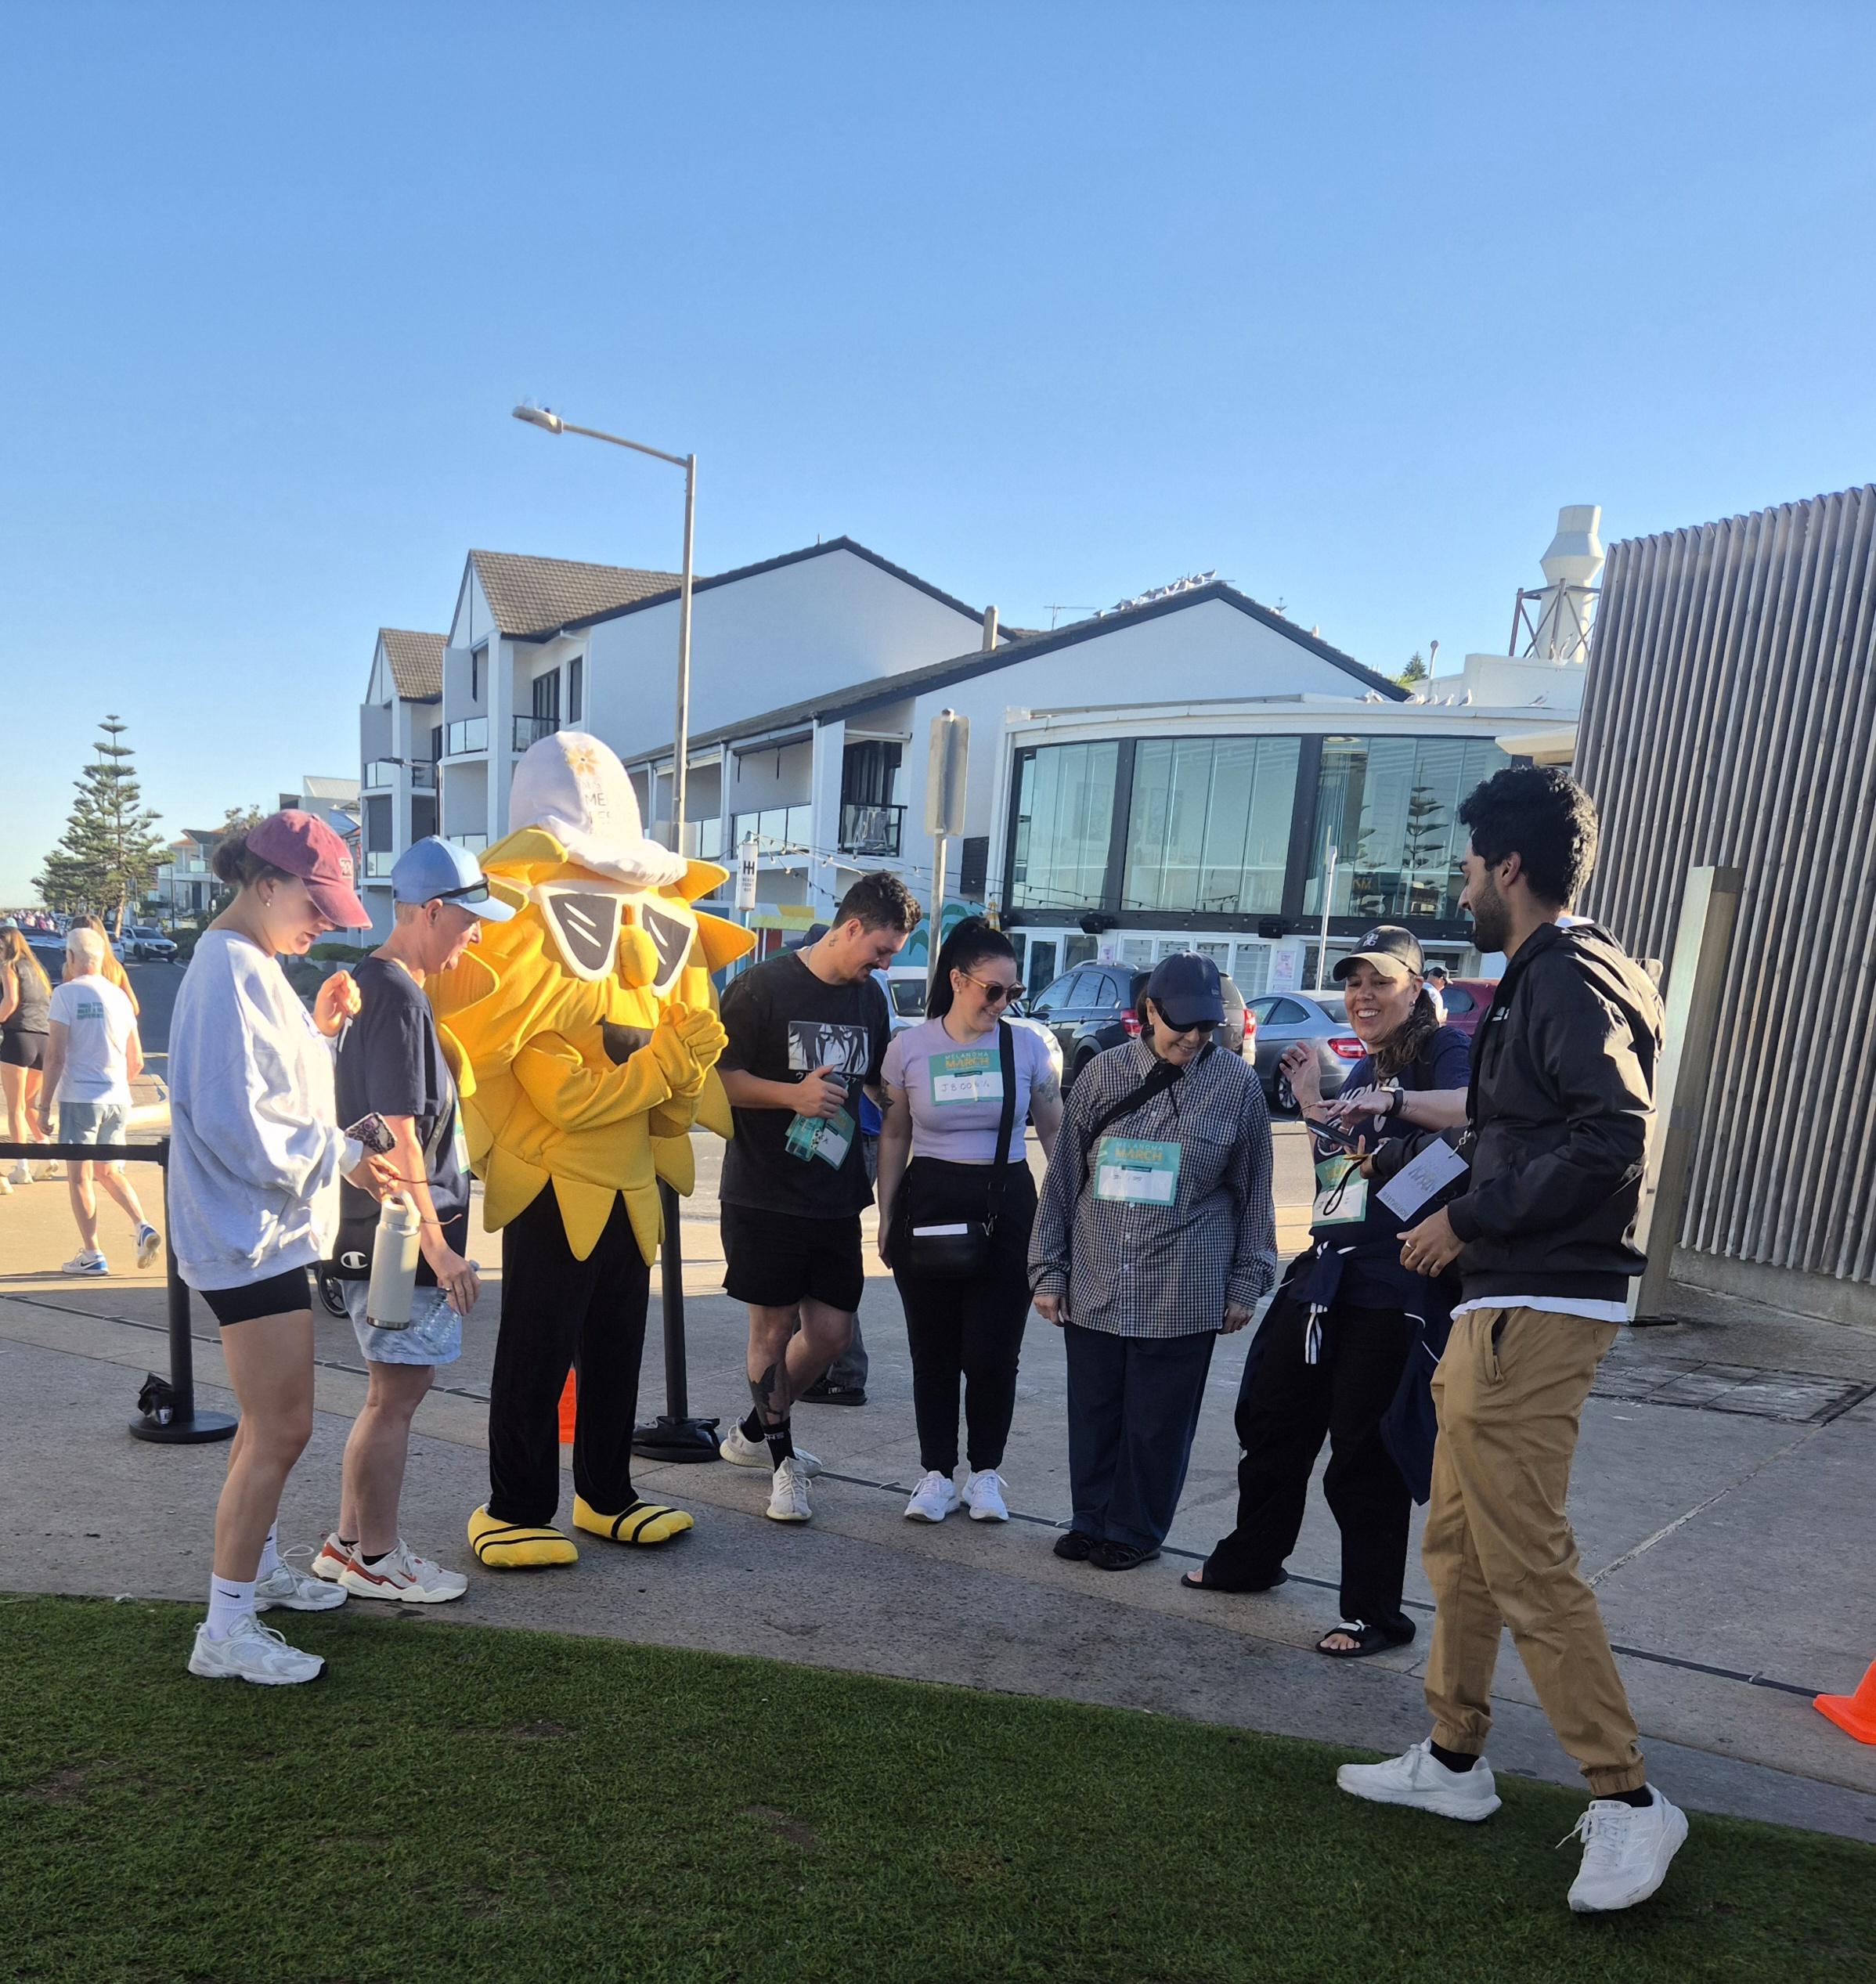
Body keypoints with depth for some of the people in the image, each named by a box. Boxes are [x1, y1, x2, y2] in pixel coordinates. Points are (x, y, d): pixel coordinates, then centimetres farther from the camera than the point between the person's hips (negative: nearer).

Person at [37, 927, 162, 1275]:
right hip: (118, 1099, 5)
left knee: (79, 1175, 5)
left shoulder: (66, 994, -7)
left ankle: (91, 1255, 7)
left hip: (79, 1098, -5)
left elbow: (55, 1056, -11)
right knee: (108, 1171, 19)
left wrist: (45, 1106, -6)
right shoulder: (119, 996, 9)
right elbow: (136, 1061, 13)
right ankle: (142, 1227, 0)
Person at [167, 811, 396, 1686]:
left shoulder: (251, 966, 12)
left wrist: (317, 1029, 6)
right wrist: (343, 1153, -17)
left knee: (271, 1420, 22)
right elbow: (237, 1127, -24)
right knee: (281, 1429, -4)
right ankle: (226, 1631, 7)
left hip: (268, 1231, 11)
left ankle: (257, 1565, 38)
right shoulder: (230, 973, -19)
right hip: (252, 1237, -11)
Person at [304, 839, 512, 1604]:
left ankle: (348, 1543, 29)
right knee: (396, 1395, 3)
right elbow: (398, 1137, -21)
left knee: (397, 1390, 18)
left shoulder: (373, 983, 13)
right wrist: (437, 1245, -18)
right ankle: (375, 1559, 18)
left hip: (377, 1232, 10)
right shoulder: (398, 998, -19)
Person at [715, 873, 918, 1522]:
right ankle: (783, 1460, 21)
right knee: (773, 1327, 3)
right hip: (764, 1194, -6)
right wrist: (793, 1094, -23)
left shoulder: (870, 997, 10)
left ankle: (754, 1433, 31)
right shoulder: (763, 986, -9)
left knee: (831, 1330, 7)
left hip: (836, 1197, 6)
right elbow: (717, 1078, -10)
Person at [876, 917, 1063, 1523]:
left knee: (992, 1351, 0)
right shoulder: (909, 1047, -1)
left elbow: (1055, 1132, 8)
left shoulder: (1027, 1046, -1)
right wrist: (886, 1217, 5)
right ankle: (937, 1473, 23)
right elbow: (894, 1136, 7)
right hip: (929, 1206, 0)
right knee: (932, 1349, 7)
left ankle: (986, 1473, 21)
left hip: (1007, 1207, 0)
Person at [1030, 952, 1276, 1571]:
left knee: (1158, 1420, 7)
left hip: (1184, 1291, -2)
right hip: (1094, 1283, 2)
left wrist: (1245, 1283, 4)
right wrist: (1049, 1271, 5)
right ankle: (1091, 1521, 29)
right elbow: (1064, 1176, 5)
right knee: (1093, 1411, 11)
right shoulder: (1104, 1073, 1)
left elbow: (1253, 1189, 4)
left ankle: (1134, 1531, 25)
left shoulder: (1236, 1082, -1)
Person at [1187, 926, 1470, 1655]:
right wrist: (1314, 1104, 11)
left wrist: (1396, 1099, -39)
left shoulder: (1442, 1050, -6)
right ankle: (1250, 1559, 37)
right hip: (1323, 1275, 8)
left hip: (1390, 1289, -8)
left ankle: (1375, 1615, 16)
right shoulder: (1359, 1071, 19)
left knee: (1363, 1450, -1)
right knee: (1271, 1417, 17)